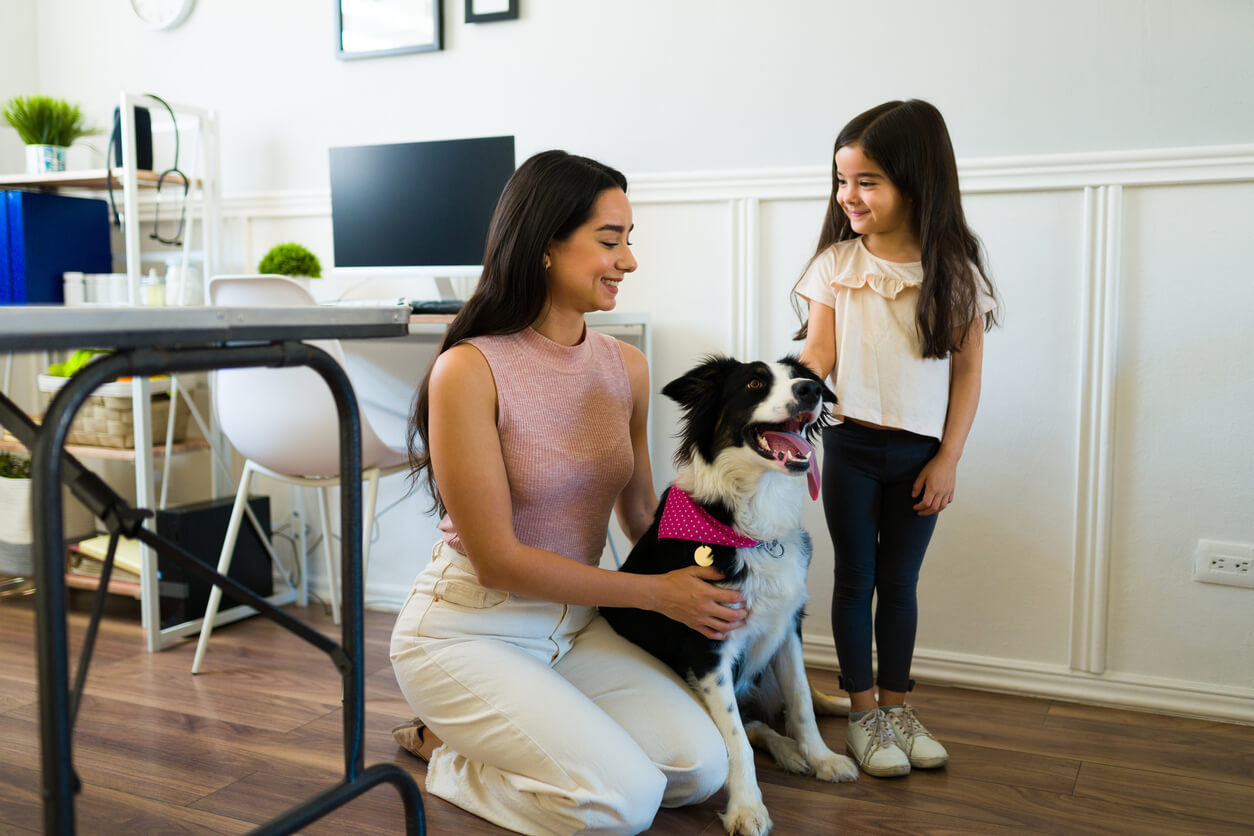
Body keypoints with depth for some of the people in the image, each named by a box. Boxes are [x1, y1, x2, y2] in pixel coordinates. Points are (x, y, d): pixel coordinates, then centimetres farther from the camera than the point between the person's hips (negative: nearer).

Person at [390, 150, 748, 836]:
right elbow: (497, 561, -18)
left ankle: (514, 736, 14)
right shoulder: (469, 370, -19)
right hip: (470, 629, -6)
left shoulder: (626, 367, 0)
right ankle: (444, 755, 8)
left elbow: (639, 515, 11)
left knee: (700, 769, -7)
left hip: (576, 623, 6)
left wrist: (711, 597, -3)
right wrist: (657, 592, -14)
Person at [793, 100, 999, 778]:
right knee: (856, 577, 8)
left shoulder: (954, 271, -2)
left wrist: (947, 459, -4)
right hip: (850, 446, 0)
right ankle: (862, 711, 20)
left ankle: (896, 703, 27)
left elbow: (967, 371, 0)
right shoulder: (836, 263, -1)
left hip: (920, 454, 0)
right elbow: (819, 352, -5)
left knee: (900, 581, 11)